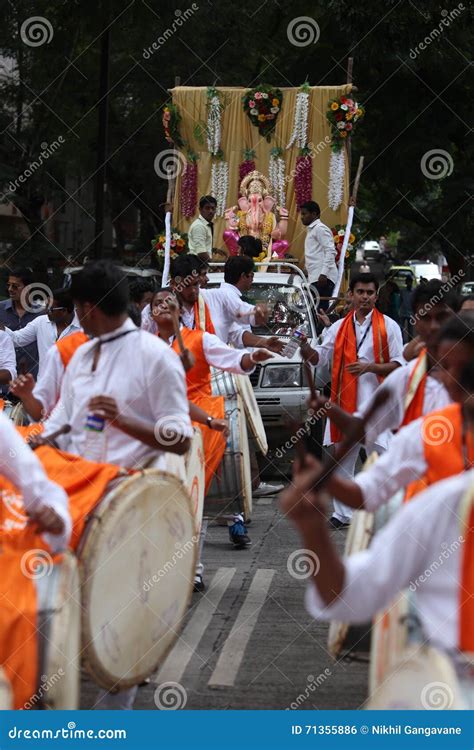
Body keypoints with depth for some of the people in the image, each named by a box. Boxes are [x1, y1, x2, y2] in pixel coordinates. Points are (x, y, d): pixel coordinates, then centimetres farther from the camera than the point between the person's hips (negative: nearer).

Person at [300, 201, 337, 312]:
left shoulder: (320, 229, -6)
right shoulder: (311, 229, 24)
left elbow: (331, 251, -16)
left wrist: (323, 274, -22)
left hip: (322, 278, -9)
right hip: (314, 278, 9)